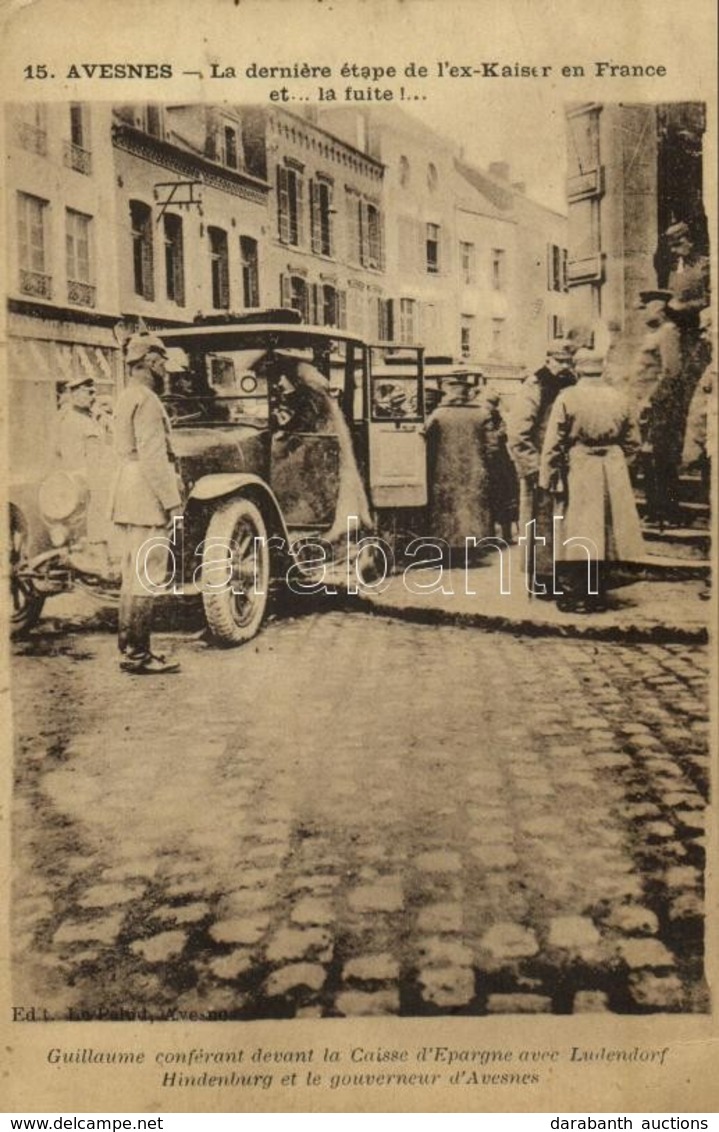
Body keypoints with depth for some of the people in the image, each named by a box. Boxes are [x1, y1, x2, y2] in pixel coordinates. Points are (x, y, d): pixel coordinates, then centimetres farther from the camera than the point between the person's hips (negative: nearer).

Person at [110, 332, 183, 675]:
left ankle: (129, 649, 17)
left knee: (132, 576, 12)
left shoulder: (126, 397, 20)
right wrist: (172, 500, -18)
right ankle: (138, 654, -5)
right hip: (147, 495, -10)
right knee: (146, 577, -8)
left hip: (125, 495, 10)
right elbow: (152, 456, -19)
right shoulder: (146, 399, -11)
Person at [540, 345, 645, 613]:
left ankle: (575, 598, 5)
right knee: (602, 537, 13)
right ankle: (597, 597, 21)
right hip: (612, 475, 4)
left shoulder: (567, 398, -9)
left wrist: (548, 478, -3)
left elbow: (554, 443, -10)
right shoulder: (620, 399, 4)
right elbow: (633, 442, 11)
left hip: (577, 473, -4)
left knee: (575, 538, 2)